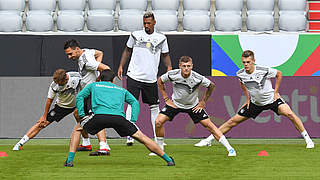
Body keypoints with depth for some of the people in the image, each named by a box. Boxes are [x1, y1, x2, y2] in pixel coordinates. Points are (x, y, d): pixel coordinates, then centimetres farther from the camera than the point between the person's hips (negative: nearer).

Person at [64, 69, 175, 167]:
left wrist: (82, 115, 20)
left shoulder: (94, 85, 34)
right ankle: (168, 159, 11)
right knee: (141, 137, 12)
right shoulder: (122, 90, 36)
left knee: (77, 129, 24)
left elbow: (79, 97, 22)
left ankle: (69, 160, 11)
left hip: (100, 115, -1)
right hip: (119, 117, 1)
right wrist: (133, 121, 17)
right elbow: (135, 102, 23)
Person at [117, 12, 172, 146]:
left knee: (154, 107, 7)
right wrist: (121, 66, 7)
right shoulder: (135, 35, 5)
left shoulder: (161, 38, 8)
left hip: (151, 78, 2)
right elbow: (127, 51, 15)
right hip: (134, 76, -2)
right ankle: (129, 136, -12)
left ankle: (157, 137, 15)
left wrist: (169, 67, -2)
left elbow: (165, 55, 16)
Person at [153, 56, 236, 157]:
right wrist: (166, 98, -3)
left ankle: (229, 148, -3)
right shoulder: (172, 75, -23)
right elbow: (160, 81, -1)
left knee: (208, 124, -9)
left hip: (193, 106, -1)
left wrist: (203, 102, -5)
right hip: (175, 103, 1)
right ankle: (159, 149, 7)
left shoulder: (197, 78, -26)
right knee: (158, 122, -14)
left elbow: (211, 86, -7)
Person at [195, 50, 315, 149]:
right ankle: (208, 140, 10)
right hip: (255, 103, 3)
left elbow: (279, 74, -5)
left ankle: (307, 139, -13)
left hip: (271, 99, -3)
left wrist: (276, 92, -6)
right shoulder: (240, 74, -13)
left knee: (289, 114, -26)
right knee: (233, 121, 0)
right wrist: (248, 98, 8)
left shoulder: (263, 71, -25)